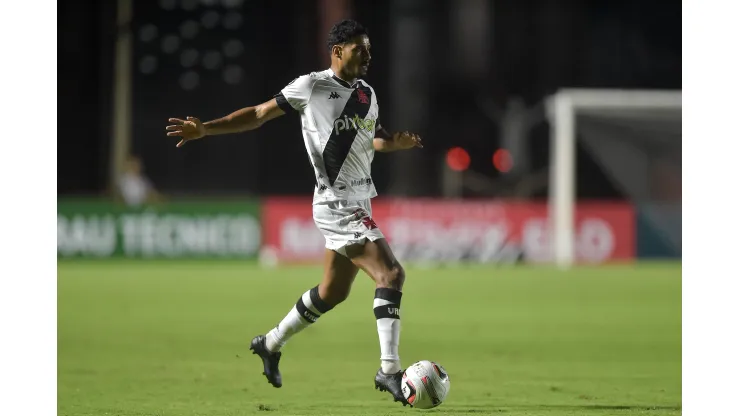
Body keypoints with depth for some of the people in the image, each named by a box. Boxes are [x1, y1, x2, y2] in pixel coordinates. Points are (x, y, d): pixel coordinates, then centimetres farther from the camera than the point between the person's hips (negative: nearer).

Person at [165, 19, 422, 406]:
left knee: (333, 292, 18)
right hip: (337, 204, -9)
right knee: (390, 274, -19)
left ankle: (271, 344, 37)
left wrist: (396, 142, 5)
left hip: (358, 202, 9)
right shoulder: (310, 86, -8)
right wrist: (205, 128, -5)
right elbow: (260, 114, 0)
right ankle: (389, 370, -18)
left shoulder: (367, 94, 12)